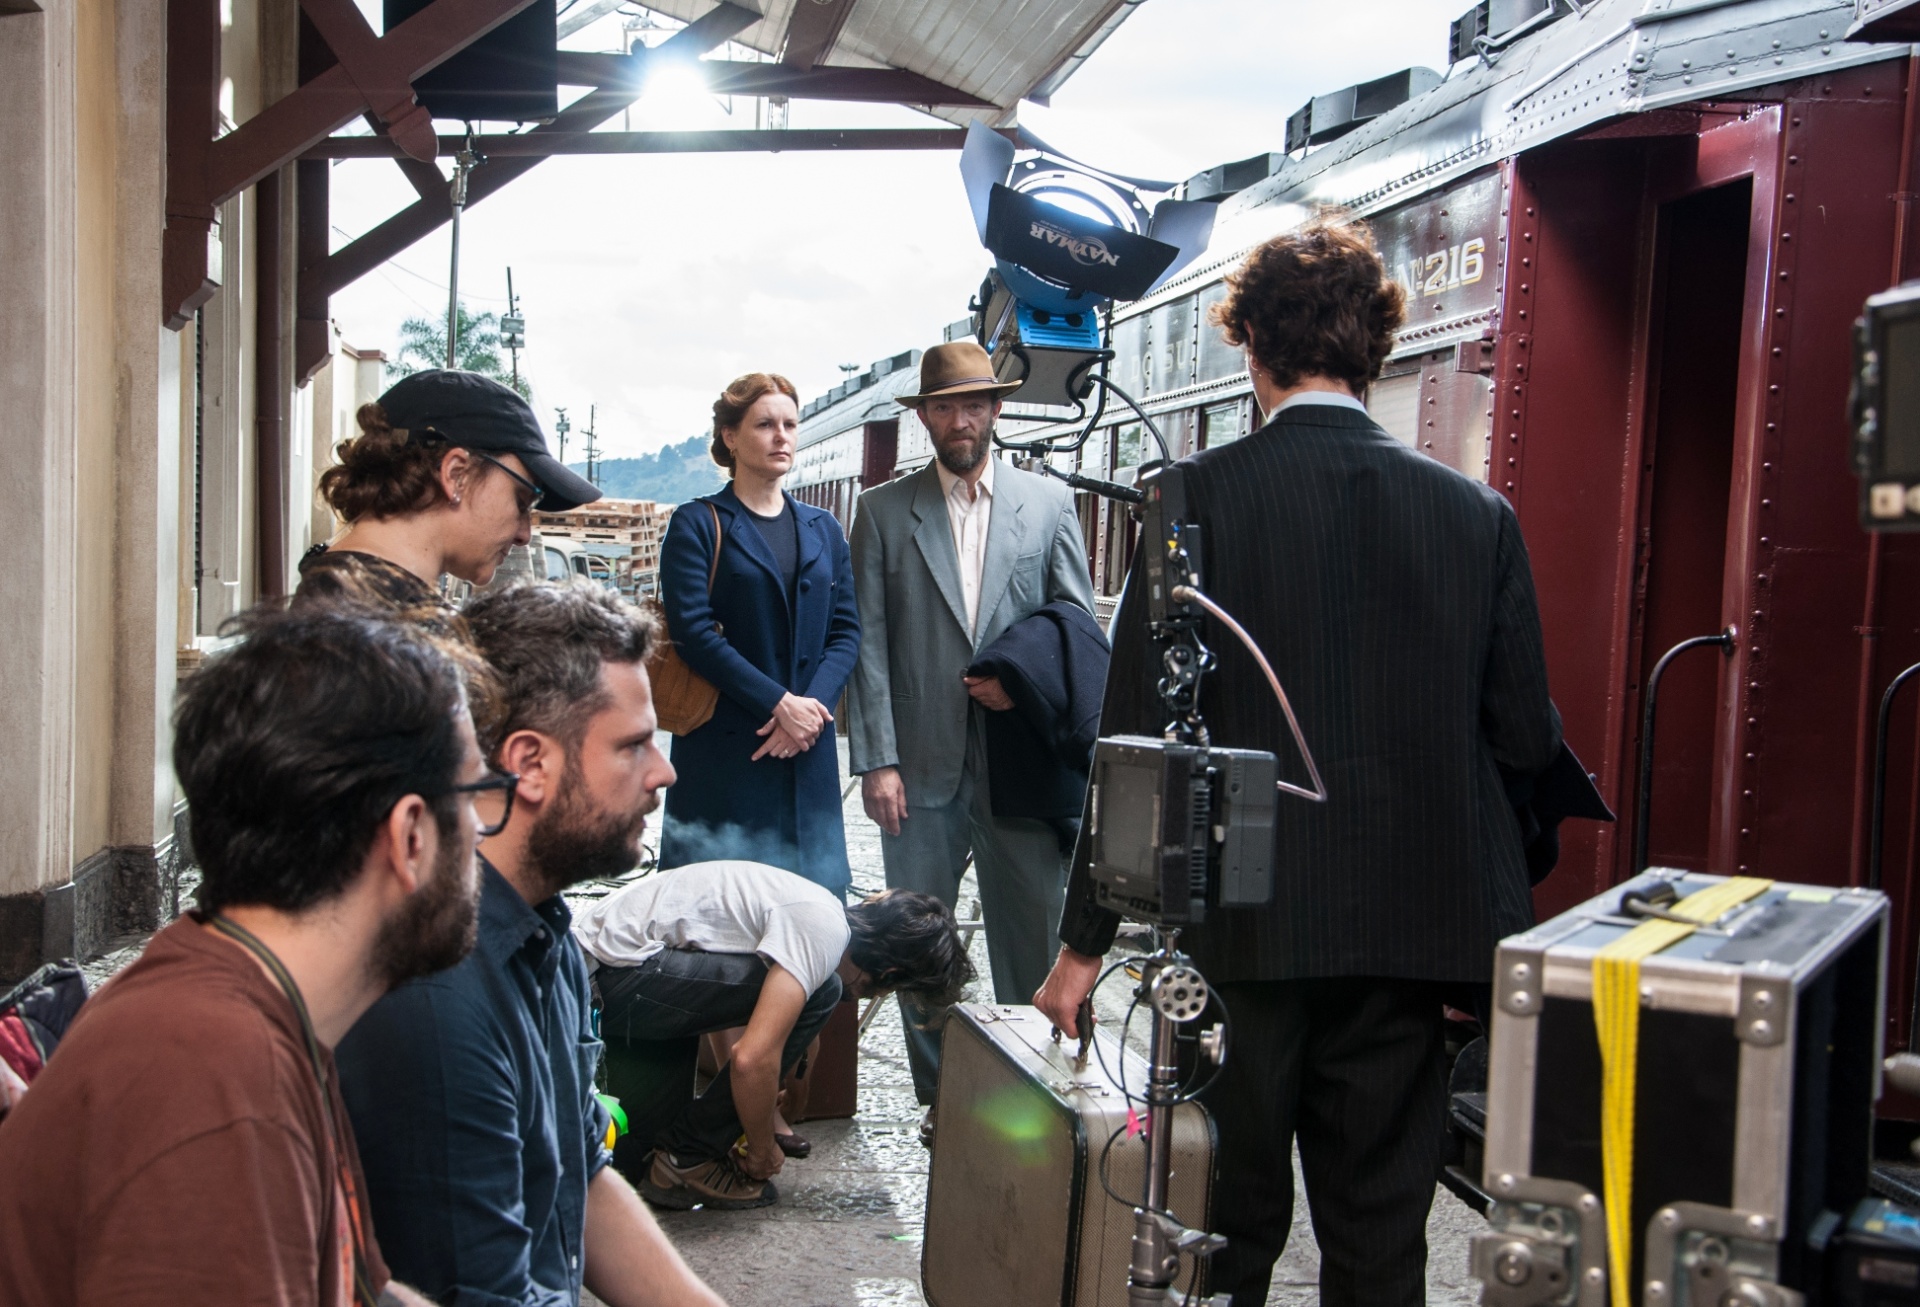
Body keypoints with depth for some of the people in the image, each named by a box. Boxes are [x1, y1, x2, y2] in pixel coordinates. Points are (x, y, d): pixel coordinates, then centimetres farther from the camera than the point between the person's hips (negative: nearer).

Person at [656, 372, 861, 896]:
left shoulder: (823, 530, 15)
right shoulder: (697, 525, 0)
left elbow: (846, 629, 8)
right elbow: (693, 632, -10)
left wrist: (813, 706, -9)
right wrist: (780, 704, -15)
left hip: (808, 752, 4)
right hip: (723, 749, -4)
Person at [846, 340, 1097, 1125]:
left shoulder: (1049, 502, 9)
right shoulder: (884, 511, 6)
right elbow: (868, 642, 1)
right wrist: (876, 759, -7)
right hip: (923, 764, 0)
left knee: (1033, 937, 4)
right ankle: (939, 1099, 21)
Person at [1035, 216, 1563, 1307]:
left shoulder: (1201, 496, -8)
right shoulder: (1477, 513, 0)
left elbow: (1138, 730, -9)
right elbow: (1529, 740, 3)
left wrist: (1088, 937, -2)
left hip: (1247, 930, -2)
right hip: (1408, 930, 3)